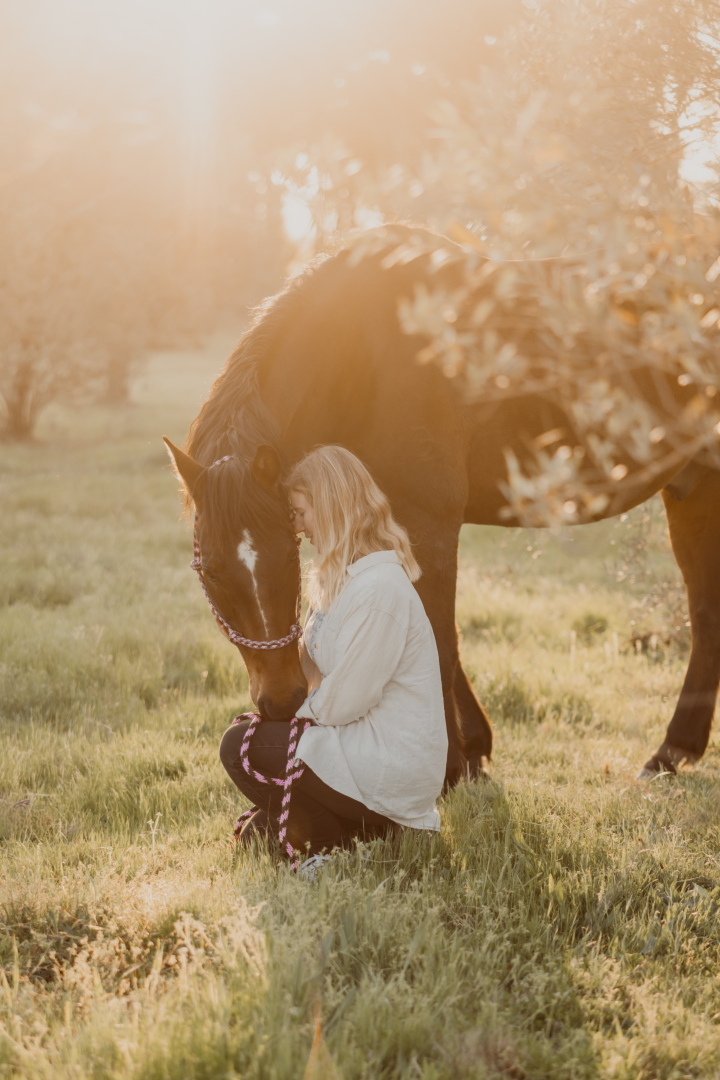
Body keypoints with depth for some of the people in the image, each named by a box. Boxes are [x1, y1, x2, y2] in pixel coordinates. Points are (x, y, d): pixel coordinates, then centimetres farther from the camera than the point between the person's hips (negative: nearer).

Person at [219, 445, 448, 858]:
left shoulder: (378, 588, -23)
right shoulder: (347, 575, 11)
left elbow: (342, 703, -21)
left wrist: (305, 704, -3)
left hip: (392, 772, -10)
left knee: (241, 746, -10)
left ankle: (337, 848, -4)